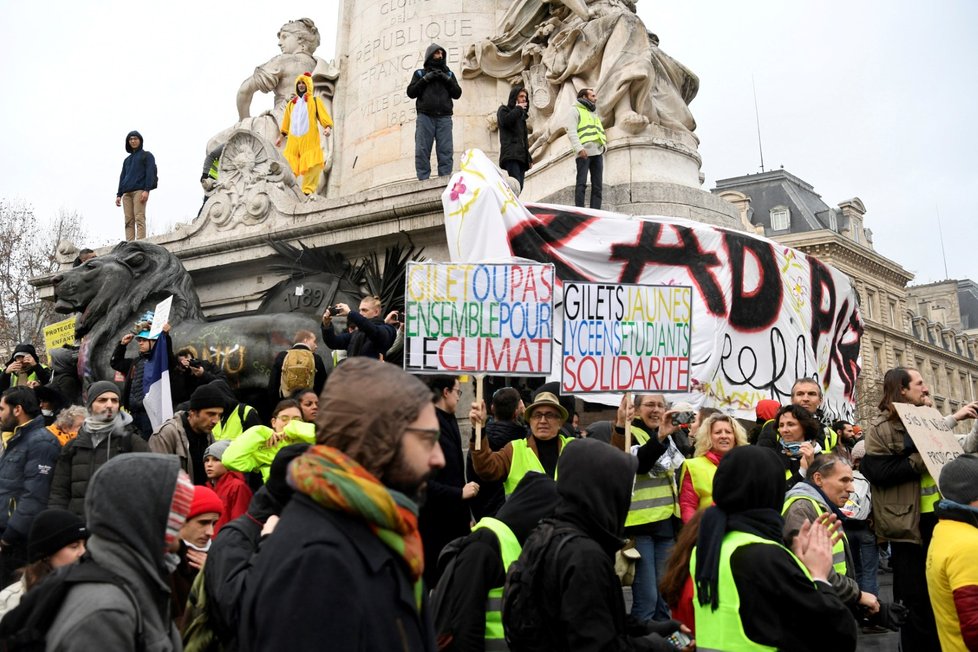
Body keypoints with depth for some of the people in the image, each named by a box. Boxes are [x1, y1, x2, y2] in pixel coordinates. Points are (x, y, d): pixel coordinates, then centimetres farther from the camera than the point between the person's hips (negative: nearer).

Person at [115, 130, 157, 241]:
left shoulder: (147, 155, 12)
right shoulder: (127, 160, 29)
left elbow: (150, 173, -1)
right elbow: (122, 177, 24)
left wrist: (147, 190, -15)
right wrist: (119, 194, 11)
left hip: (139, 190, -6)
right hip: (127, 193, 6)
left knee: (139, 219, -17)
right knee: (128, 221, -5)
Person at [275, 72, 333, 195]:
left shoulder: (315, 100, 10)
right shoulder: (291, 103, 21)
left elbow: (325, 118, 0)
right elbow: (286, 123, 27)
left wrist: (328, 128, -20)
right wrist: (280, 137, 23)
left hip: (310, 139, -3)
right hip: (294, 139, 3)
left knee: (313, 165, -14)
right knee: (289, 166, -6)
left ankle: (308, 190, -7)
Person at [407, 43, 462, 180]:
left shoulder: (449, 74, 23)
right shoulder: (420, 73, 19)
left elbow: (457, 94, 13)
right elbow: (411, 92, 8)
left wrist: (447, 79, -1)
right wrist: (425, 79, -1)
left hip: (444, 117, 1)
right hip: (425, 116, -1)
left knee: (446, 150, -10)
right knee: (422, 151, -10)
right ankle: (423, 181, -11)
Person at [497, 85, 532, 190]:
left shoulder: (521, 115, 31)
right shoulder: (504, 109, 11)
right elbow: (505, 121, -14)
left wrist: (529, 158, 21)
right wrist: (518, 108, 0)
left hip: (521, 156, 7)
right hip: (511, 155, -7)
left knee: (518, 188, -4)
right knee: (516, 185, -26)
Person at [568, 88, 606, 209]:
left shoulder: (594, 113, 30)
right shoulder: (575, 110, 7)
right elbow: (571, 132, -6)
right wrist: (579, 148, -20)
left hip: (598, 152, 7)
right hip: (584, 152, -7)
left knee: (598, 185, 1)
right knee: (581, 183, -11)